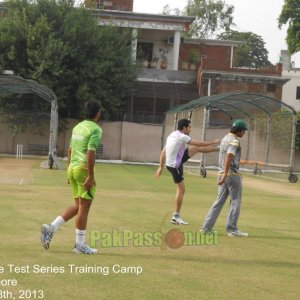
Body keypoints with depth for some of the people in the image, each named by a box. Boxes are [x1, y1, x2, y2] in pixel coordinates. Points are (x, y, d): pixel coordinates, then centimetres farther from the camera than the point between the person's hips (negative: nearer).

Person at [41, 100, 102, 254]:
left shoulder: (77, 127, 15)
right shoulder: (95, 129, -10)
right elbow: (91, 153, -19)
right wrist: (91, 176, -18)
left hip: (72, 168, 8)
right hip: (83, 169, -8)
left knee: (78, 206, 16)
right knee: (84, 207, 0)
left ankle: (51, 228, 5)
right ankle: (80, 244, 5)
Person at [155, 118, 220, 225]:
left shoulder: (172, 135, 4)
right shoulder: (182, 137, -23)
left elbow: (163, 152, 7)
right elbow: (200, 143, -17)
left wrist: (161, 167, 11)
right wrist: (213, 142, -3)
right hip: (175, 166, -9)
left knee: (198, 149, 9)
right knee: (181, 190, -1)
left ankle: (220, 148, 24)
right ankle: (176, 216, 5)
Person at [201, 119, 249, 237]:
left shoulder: (225, 138, 16)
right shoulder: (234, 141, -13)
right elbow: (229, 157, -25)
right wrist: (225, 175, -32)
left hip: (222, 174, 9)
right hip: (232, 174, -9)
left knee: (219, 201, 10)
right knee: (235, 201, 1)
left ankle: (207, 227, 6)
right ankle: (232, 229, 2)